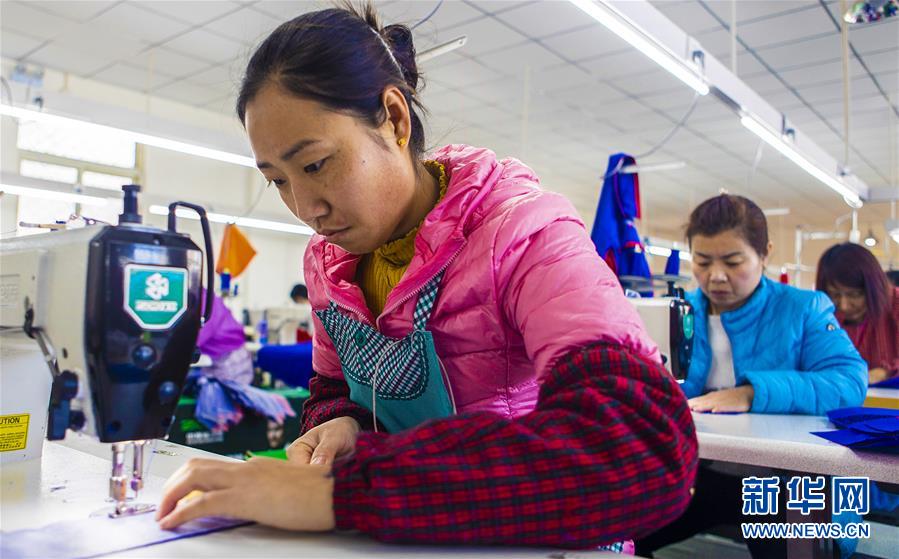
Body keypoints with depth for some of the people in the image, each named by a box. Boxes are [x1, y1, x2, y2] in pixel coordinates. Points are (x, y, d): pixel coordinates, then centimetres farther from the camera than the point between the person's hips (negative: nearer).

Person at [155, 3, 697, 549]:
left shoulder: (521, 230, -20)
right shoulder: (326, 261, 0)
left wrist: (341, 488, -36)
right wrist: (341, 427, -13)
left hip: (529, 540, -3)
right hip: (404, 539, 4)